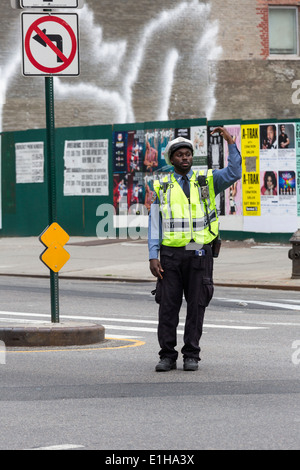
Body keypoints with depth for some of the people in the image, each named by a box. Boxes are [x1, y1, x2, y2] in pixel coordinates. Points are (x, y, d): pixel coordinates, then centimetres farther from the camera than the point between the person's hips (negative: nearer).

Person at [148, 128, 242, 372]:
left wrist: (230, 141, -16)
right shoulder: (161, 187, 8)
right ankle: (167, 356, 6)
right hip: (171, 254, 0)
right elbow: (154, 225, 7)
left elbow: (234, 173, -9)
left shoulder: (207, 181, 8)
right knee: (168, 306, -1)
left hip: (200, 254, 0)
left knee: (196, 305, 1)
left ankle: (191, 356, 8)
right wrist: (153, 257, -2)